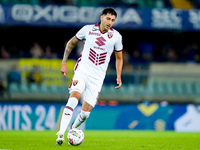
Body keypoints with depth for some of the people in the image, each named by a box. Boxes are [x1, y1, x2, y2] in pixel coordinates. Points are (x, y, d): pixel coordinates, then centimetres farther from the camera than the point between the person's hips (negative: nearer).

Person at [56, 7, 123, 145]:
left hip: (97, 77, 2)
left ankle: (73, 129, 29)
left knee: (85, 113, -3)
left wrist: (119, 77, 8)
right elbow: (71, 42, 15)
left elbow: (119, 58, 17)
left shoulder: (116, 36, 3)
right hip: (82, 71, -2)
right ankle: (61, 134, -31)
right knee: (74, 97, -28)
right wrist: (64, 63, 9)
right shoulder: (88, 29, 1)